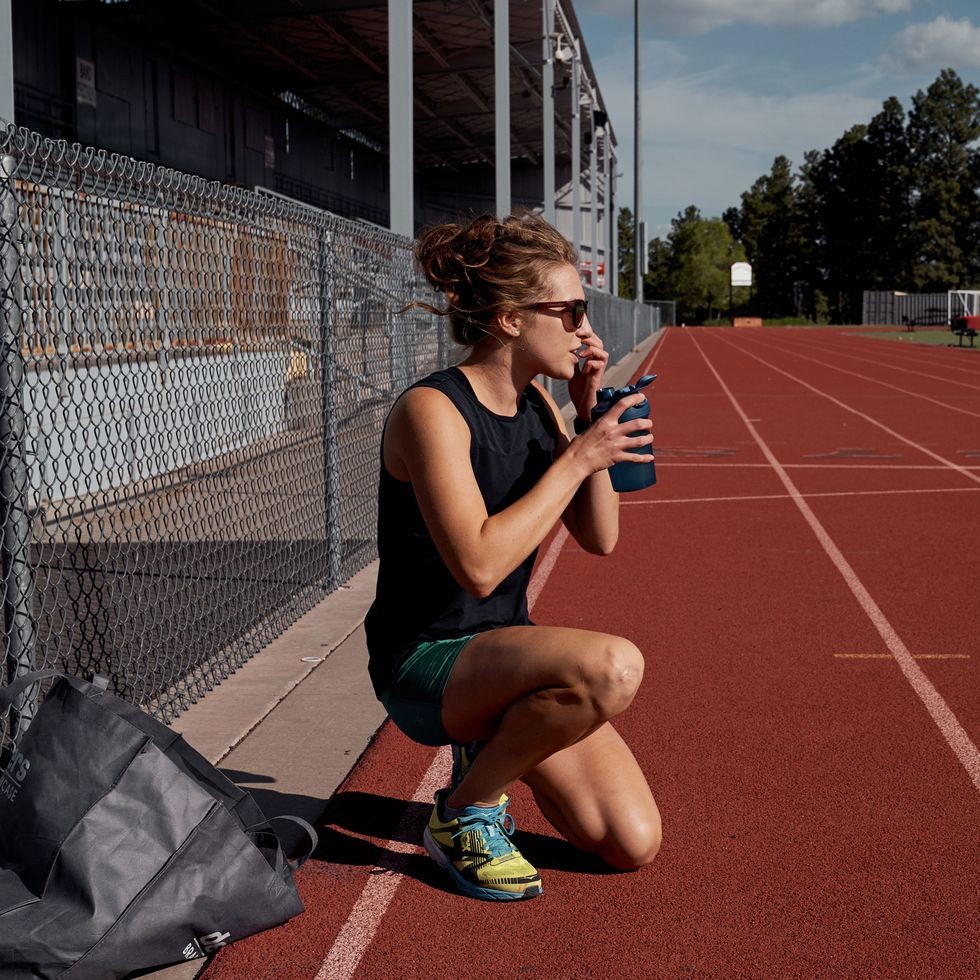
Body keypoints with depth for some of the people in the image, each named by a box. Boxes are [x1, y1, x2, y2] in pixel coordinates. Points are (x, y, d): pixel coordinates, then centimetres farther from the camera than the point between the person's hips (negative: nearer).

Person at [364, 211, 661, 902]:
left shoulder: (535, 403, 5)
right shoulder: (433, 410, -19)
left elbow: (600, 537, 5)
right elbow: (480, 566, -29)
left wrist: (590, 416, -6)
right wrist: (577, 456, -24)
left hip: (504, 650, 7)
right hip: (424, 662, -7)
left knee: (635, 844, -5)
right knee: (613, 666, -35)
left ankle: (490, 748, 20)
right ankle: (465, 812, -10)